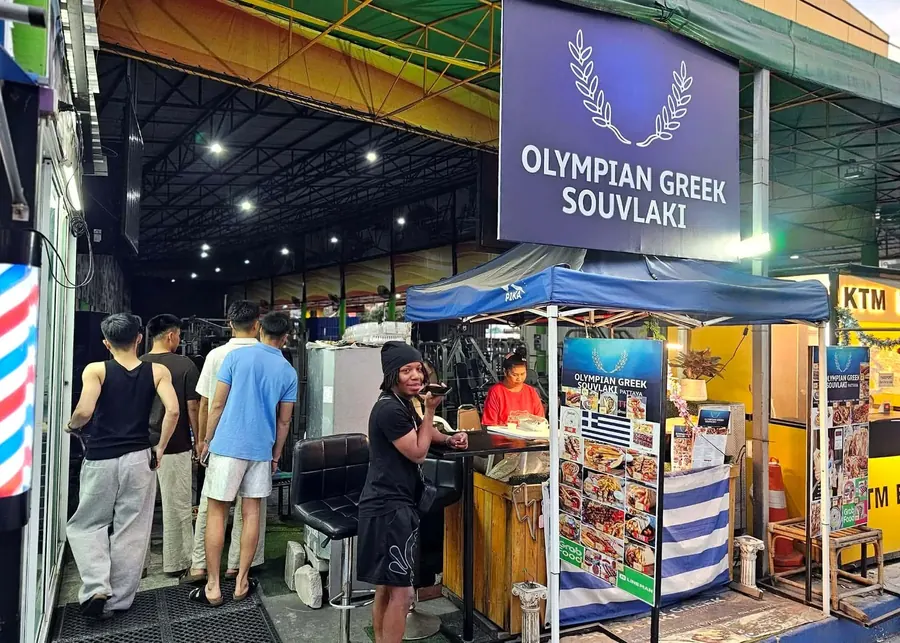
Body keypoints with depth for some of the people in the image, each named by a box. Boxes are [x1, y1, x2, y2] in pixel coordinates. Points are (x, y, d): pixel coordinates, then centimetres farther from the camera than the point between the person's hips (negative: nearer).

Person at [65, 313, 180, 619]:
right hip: (139, 459, 1)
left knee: (87, 525, 18)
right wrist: (160, 449, -2)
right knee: (131, 530, 10)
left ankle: (97, 588, 2)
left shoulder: (96, 370, -4)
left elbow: (84, 411, -19)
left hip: (100, 460, -1)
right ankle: (119, 600, 19)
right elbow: (173, 411, -14)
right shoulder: (158, 371, -1)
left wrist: (71, 426, 4)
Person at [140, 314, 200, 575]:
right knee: (177, 507, 8)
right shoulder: (184, 365, -10)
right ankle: (176, 561, 18)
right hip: (175, 446, -4)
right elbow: (192, 407, -9)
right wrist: (199, 440, 3)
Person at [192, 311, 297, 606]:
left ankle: (212, 586, 9)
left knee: (216, 513, 5)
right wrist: (276, 455, 16)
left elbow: (218, 404, -4)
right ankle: (242, 581, 18)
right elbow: (284, 421, 6)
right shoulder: (288, 372, 2)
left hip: (228, 445, -2)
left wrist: (207, 440, 8)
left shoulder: (236, 356, -5)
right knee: (251, 513, 10)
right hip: (261, 450, 2)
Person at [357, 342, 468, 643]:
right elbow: (418, 452, -15)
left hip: (389, 505, 11)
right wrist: (430, 409, -13)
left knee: (386, 588, 19)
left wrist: (447, 438, 10)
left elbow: (419, 431, 29)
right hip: (389, 508, -11)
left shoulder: (401, 404, 13)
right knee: (401, 592, -4)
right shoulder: (390, 409, -20)